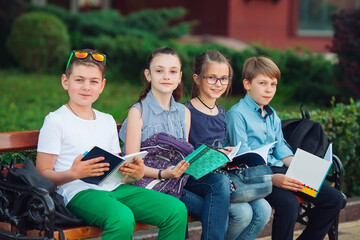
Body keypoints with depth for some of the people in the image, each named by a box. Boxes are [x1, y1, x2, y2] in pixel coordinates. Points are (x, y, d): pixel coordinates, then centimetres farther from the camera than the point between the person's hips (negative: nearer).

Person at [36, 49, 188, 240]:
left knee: (177, 210, -14)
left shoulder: (108, 121, 22)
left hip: (115, 188, 6)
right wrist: (73, 173, -22)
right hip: (80, 192, -6)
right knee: (122, 218, -38)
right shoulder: (55, 121, 2)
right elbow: (43, 173, -3)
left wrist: (135, 174, 0)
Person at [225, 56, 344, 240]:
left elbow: (282, 149, 18)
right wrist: (272, 178, -25)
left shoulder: (272, 115, 20)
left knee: (334, 199, -3)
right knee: (289, 204, -37)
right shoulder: (237, 114, -6)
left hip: (279, 170, 8)